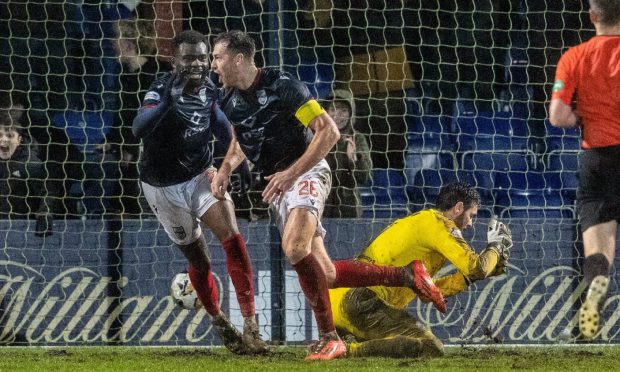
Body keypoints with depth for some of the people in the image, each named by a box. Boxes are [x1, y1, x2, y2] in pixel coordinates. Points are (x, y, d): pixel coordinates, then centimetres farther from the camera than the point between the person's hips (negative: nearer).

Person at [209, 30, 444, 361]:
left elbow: (329, 131, -19)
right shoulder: (229, 99, 5)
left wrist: (290, 173, -24)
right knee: (323, 275, 1)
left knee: (295, 247, -34)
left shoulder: (281, 86, -17)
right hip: (275, 186, 8)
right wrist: (226, 168, 5)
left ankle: (329, 338, -27)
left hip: (306, 172, -8)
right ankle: (407, 276, 15)